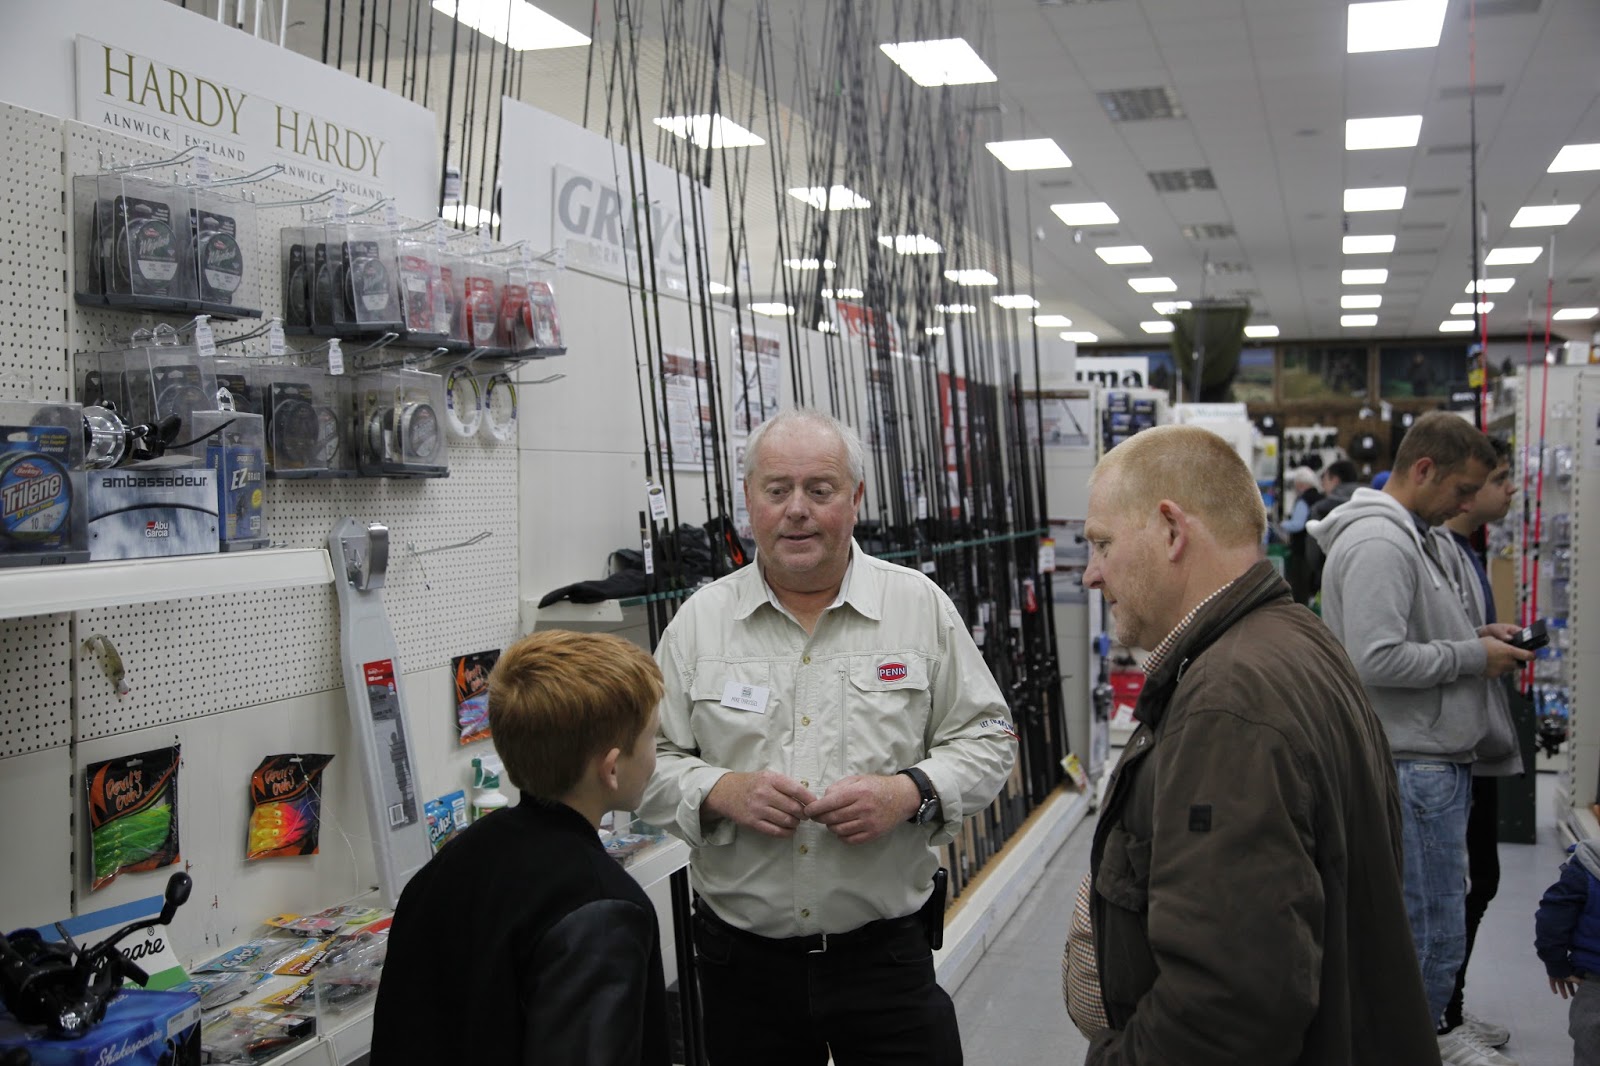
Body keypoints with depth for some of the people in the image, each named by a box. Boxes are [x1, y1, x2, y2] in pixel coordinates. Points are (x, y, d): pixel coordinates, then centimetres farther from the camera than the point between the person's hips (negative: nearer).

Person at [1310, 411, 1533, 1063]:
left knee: (1439, 922, 20)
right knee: (1431, 934, -2)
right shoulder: (1377, 542, -18)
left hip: (1434, 764, 11)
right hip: (1413, 769, -11)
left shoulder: (1411, 537, 15)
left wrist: (1475, 637, 8)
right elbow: (1376, 659, -27)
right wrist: (1473, 656, -15)